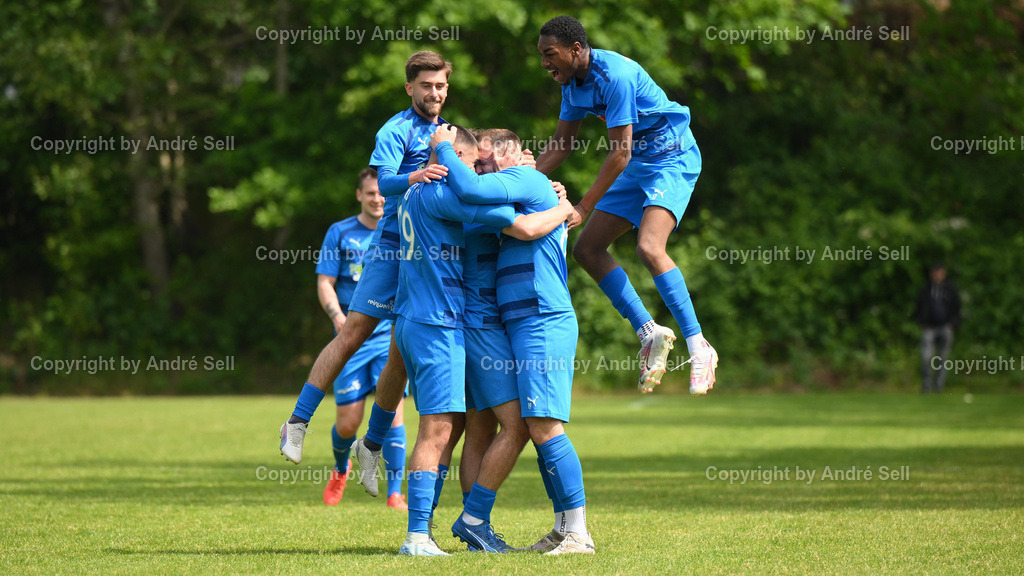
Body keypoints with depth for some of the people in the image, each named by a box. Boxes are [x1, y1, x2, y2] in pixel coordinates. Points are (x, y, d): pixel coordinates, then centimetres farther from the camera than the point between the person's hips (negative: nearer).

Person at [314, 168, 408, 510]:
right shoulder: (340, 233, 5)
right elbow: (324, 283, 1)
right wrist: (338, 317, -16)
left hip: (391, 337, 0)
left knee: (391, 409, -14)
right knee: (348, 422, -1)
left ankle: (395, 493, -6)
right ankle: (341, 470, 32)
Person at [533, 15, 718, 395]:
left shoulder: (616, 75, -26)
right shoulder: (572, 82, 3)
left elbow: (619, 154, -26)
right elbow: (560, 146, 14)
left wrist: (583, 208, -25)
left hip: (672, 160, -10)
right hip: (637, 167, 10)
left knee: (649, 247, -27)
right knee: (587, 248, 3)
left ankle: (698, 347, -21)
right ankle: (649, 333, 7)